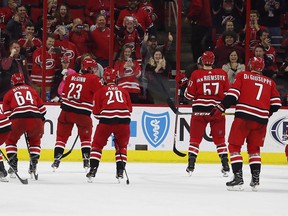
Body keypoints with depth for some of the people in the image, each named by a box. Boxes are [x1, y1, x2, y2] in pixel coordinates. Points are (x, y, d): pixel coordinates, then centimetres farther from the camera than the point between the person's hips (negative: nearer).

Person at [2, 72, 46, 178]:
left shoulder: (9, 93, 20)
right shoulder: (31, 90, 26)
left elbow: (6, 113, 14)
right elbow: (42, 108, 24)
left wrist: (9, 124, 25)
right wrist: (41, 123, 32)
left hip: (17, 119, -2)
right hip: (34, 119, 2)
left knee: (11, 141, 23)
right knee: (35, 140, 29)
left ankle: (13, 165, 11)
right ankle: (33, 164, 16)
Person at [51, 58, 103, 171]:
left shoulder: (70, 77, 11)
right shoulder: (93, 79, -4)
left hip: (66, 110, 3)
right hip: (83, 113, -3)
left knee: (62, 136, 11)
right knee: (85, 137, 14)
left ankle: (56, 159, 4)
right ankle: (86, 160, 5)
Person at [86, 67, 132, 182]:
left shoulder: (100, 91, 12)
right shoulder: (123, 91, 19)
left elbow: (96, 112, 9)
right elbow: (129, 109, 19)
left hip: (106, 120, -2)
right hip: (123, 120, 2)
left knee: (97, 145, 13)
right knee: (122, 146, 20)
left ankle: (93, 170, 3)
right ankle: (120, 171, 10)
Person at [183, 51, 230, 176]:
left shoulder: (196, 75, -6)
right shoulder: (222, 74, -1)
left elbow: (189, 95, -3)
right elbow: (227, 93, 3)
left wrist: (186, 89, 18)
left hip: (200, 110, -1)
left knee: (195, 138, 7)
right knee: (219, 139, 10)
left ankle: (191, 165, 1)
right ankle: (225, 166, 3)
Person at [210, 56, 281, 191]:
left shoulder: (242, 76, 8)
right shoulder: (270, 82, 16)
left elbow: (233, 94, -5)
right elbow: (276, 103, 11)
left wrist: (220, 108, -1)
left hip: (244, 116, -4)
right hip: (261, 120, 4)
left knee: (234, 146, 4)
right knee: (254, 148, 19)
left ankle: (238, 177, -9)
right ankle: (255, 179, 11)